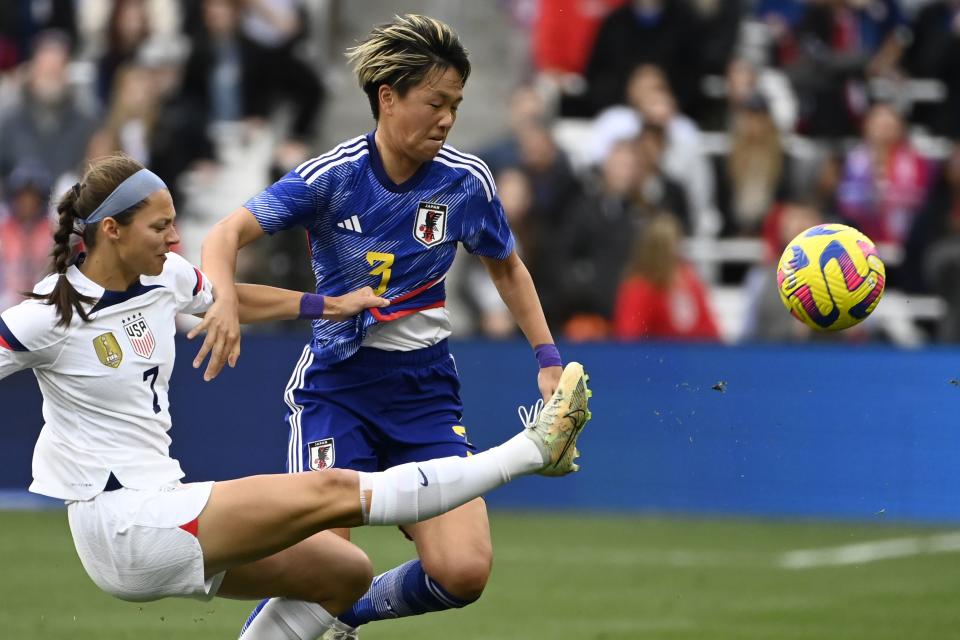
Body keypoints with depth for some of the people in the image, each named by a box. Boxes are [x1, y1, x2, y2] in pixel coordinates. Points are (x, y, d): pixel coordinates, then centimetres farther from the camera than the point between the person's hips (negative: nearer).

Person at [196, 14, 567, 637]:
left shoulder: (466, 181, -4)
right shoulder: (332, 176, -12)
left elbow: (507, 266, 15)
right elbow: (228, 233, -18)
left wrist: (548, 358, 8)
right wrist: (222, 295, -39)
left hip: (425, 391, 3)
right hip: (337, 383, -3)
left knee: (463, 571, -14)